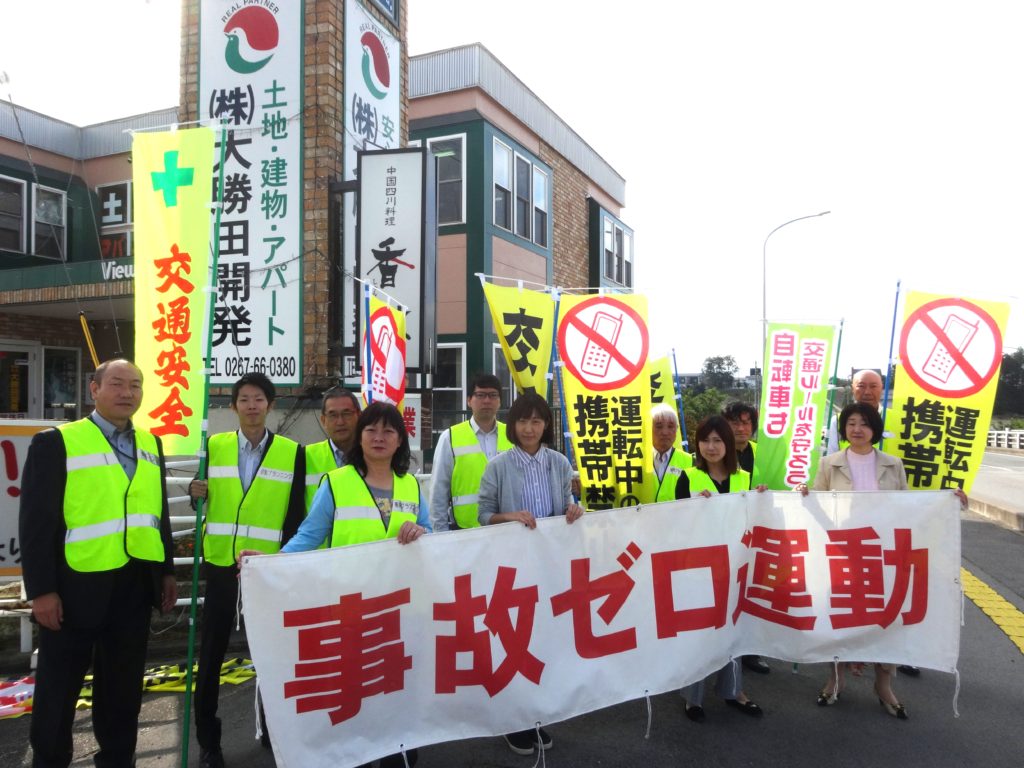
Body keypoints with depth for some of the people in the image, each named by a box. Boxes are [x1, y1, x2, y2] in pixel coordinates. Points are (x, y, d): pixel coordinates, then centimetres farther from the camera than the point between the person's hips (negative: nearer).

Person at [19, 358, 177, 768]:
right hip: (77, 586, -4)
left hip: (136, 587, 5)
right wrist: (41, 590, -13)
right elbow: (36, 521, -10)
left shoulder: (150, 443, 10)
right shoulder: (55, 442, -7)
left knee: (123, 685, 16)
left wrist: (167, 570, 11)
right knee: (59, 688, 11)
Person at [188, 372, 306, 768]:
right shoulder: (214, 446, 4)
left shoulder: (292, 452, -1)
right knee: (211, 653, 8)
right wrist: (196, 490, -8)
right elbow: (202, 491, 15)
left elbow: (296, 513, -1)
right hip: (221, 563, 1)